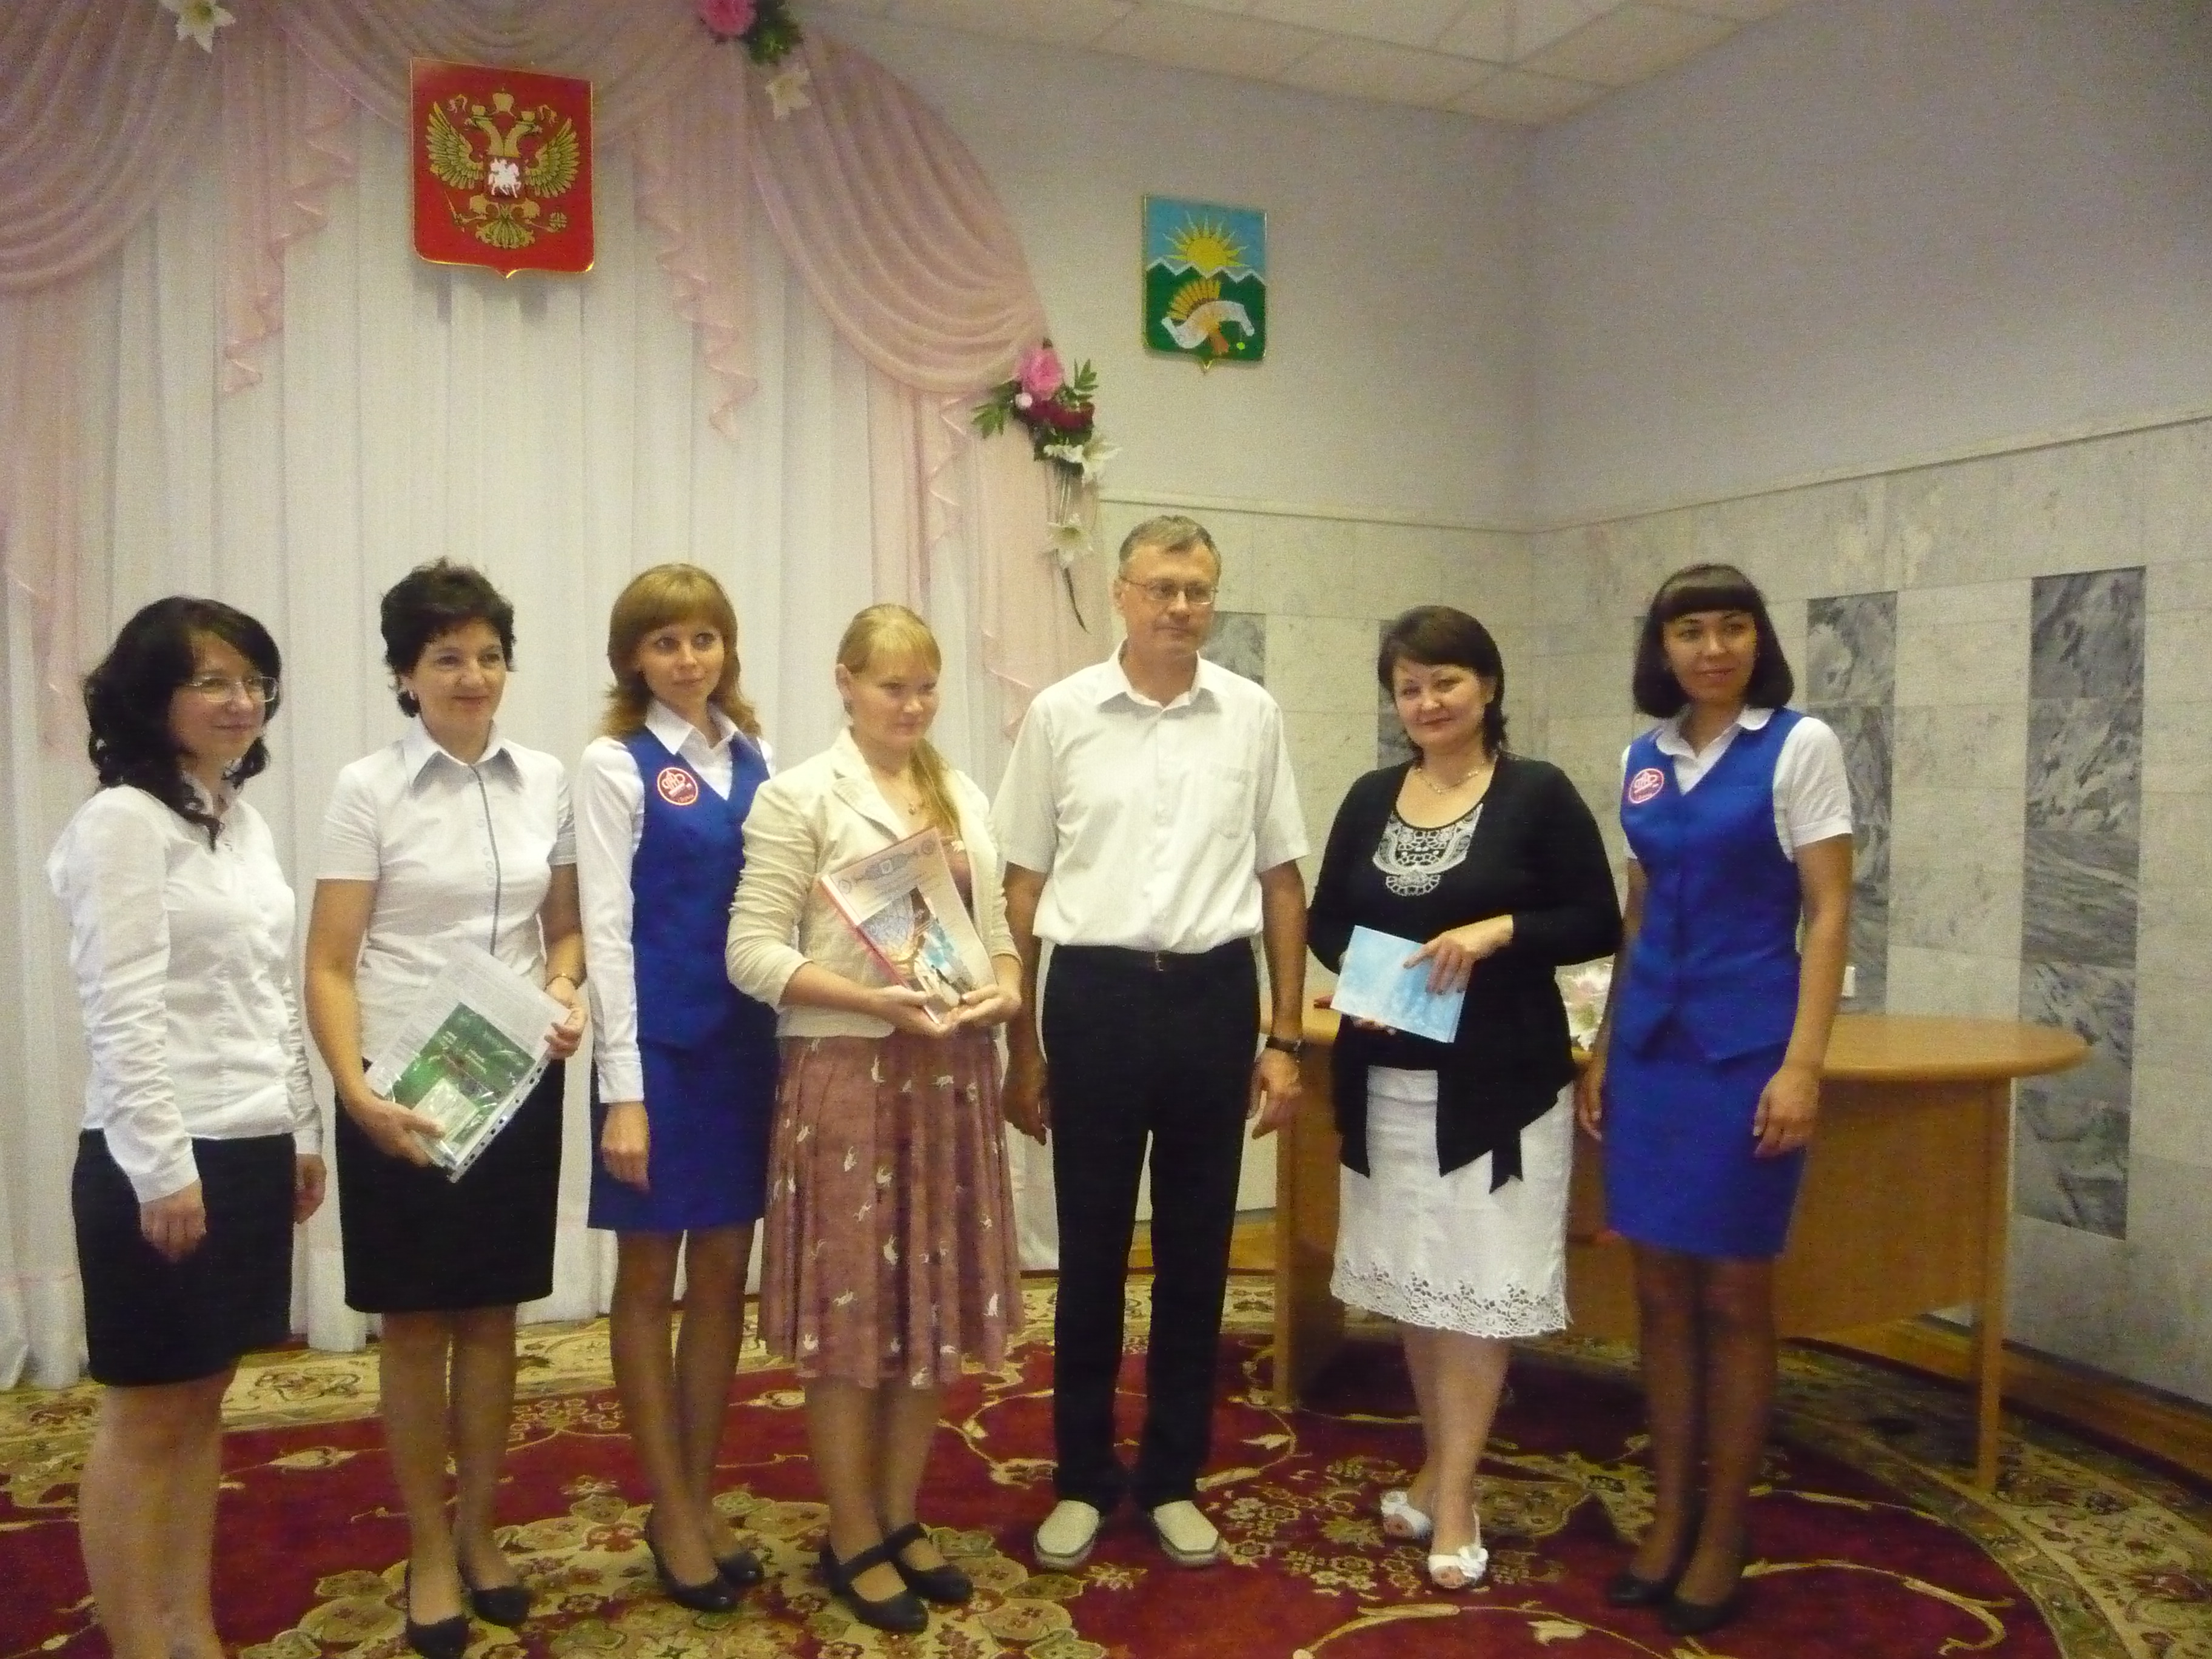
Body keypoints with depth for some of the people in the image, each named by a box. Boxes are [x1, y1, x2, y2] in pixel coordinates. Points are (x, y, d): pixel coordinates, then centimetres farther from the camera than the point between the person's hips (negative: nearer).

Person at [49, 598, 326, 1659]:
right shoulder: (123, 820, -11)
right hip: (166, 1160, -8)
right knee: (146, 1414, 4)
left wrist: (303, 1131, 17)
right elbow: (123, 1014, -17)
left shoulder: (243, 819, 13)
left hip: (250, 1152, 8)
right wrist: (163, 1167, -19)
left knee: (203, 1404, 15)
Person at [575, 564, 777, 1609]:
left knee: (724, 1271, 13)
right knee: (650, 1278, 8)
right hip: (660, 1043, -5)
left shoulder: (753, 757, 9)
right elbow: (606, 931, -9)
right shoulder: (615, 765, -5)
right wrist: (622, 1088, -12)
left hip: (747, 1039, 5)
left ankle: (702, 1497, 28)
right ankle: (671, 1512, 23)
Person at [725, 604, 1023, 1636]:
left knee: (937, 1304, 12)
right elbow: (753, 953, -11)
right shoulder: (798, 797, -5)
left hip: (952, 1073, 6)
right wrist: (879, 1001, -21)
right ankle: (852, 1540, 22)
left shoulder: (964, 796, 12)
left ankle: (902, 1519, 29)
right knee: (851, 1314, 4)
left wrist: (1006, 985, -6)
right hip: (847, 1074, -5)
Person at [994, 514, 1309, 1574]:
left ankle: (1173, 1478, 29)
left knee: (1196, 1251, 12)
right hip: (1097, 995, -1)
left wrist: (1286, 1036, 5)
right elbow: (1024, 886, 3)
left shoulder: (1252, 717, 3)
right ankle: (1082, 1479, 27)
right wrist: (1021, 1044, 3)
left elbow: (1282, 881, 7)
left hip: (1214, 994, 1)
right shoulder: (1060, 713, -1)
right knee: (1090, 1249, 10)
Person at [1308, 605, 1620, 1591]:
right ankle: (1442, 1465, 30)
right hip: (1389, 1077, 5)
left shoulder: (1539, 793, -5)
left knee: (1479, 1288, 1)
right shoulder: (1370, 798, 8)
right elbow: (1327, 921, 12)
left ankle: (1454, 1497, 12)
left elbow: (1598, 924, -5)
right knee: (1410, 1284, 13)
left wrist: (1498, 930, -20)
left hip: (1500, 1083, -4)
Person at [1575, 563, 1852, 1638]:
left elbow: (1829, 914, -8)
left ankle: (1722, 1539, 19)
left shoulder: (1800, 746, -5)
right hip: (1652, 1046, 5)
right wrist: (1602, 1047, 13)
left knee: (1733, 1295, 4)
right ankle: (1668, 1520, 23)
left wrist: (1802, 1066, -15)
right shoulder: (1644, 756, 10)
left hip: (1746, 1048, -5)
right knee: (1660, 1289, 10)